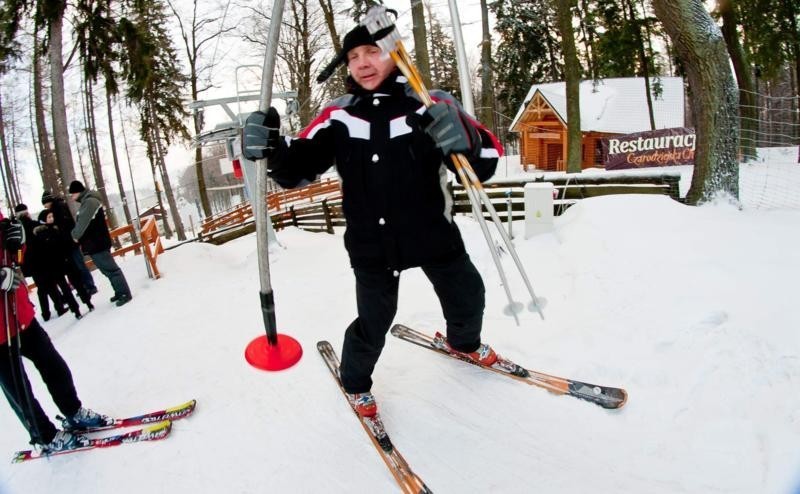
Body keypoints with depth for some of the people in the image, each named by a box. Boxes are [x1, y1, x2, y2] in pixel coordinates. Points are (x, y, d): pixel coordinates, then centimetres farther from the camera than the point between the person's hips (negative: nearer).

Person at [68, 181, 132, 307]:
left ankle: (125, 294, -3)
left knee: (111, 269, -7)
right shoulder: (86, 202, 18)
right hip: (95, 243, 10)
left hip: (97, 244, -10)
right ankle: (120, 292, 22)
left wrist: (75, 235, -4)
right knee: (108, 270, 14)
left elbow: (83, 222, -19)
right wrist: (76, 235, 5)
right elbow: (81, 222, 18)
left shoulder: (90, 201, -15)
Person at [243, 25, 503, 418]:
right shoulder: (338, 116, -5)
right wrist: (271, 149, -27)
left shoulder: (431, 105, -11)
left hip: (434, 235, 1)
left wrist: (465, 141, -37)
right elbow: (296, 170, -5)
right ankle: (355, 381, 34)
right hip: (372, 245, -1)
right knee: (374, 321, 1)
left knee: (467, 297, 19)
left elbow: (484, 163, -14)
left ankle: (463, 342, 56)